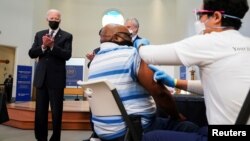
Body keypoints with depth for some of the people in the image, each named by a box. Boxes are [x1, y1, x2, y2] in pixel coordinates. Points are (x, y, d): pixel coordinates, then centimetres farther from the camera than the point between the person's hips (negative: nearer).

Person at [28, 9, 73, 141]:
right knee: (40, 111, 9)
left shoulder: (66, 36, 3)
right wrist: (43, 46, -11)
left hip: (56, 79, -3)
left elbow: (67, 55, -10)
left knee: (56, 112, 2)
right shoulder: (39, 34, 14)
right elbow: (31, 53, 5)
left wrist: (52, 46, -21)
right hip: (41, 78, 4)